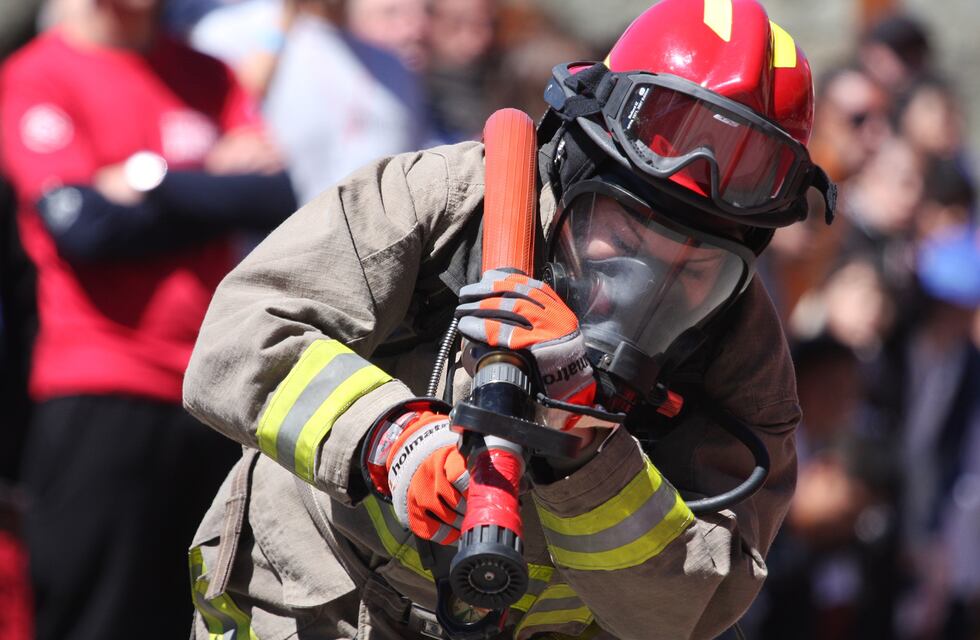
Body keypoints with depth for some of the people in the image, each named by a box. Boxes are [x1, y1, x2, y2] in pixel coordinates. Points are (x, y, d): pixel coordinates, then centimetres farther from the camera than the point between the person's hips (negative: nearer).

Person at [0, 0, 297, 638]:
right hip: (101, 394, -5)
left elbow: (278, 195, 2)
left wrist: (151, 179, -7)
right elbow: (77, 223, -12)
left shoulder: (207, 77, 16)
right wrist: (212, 189, -1)